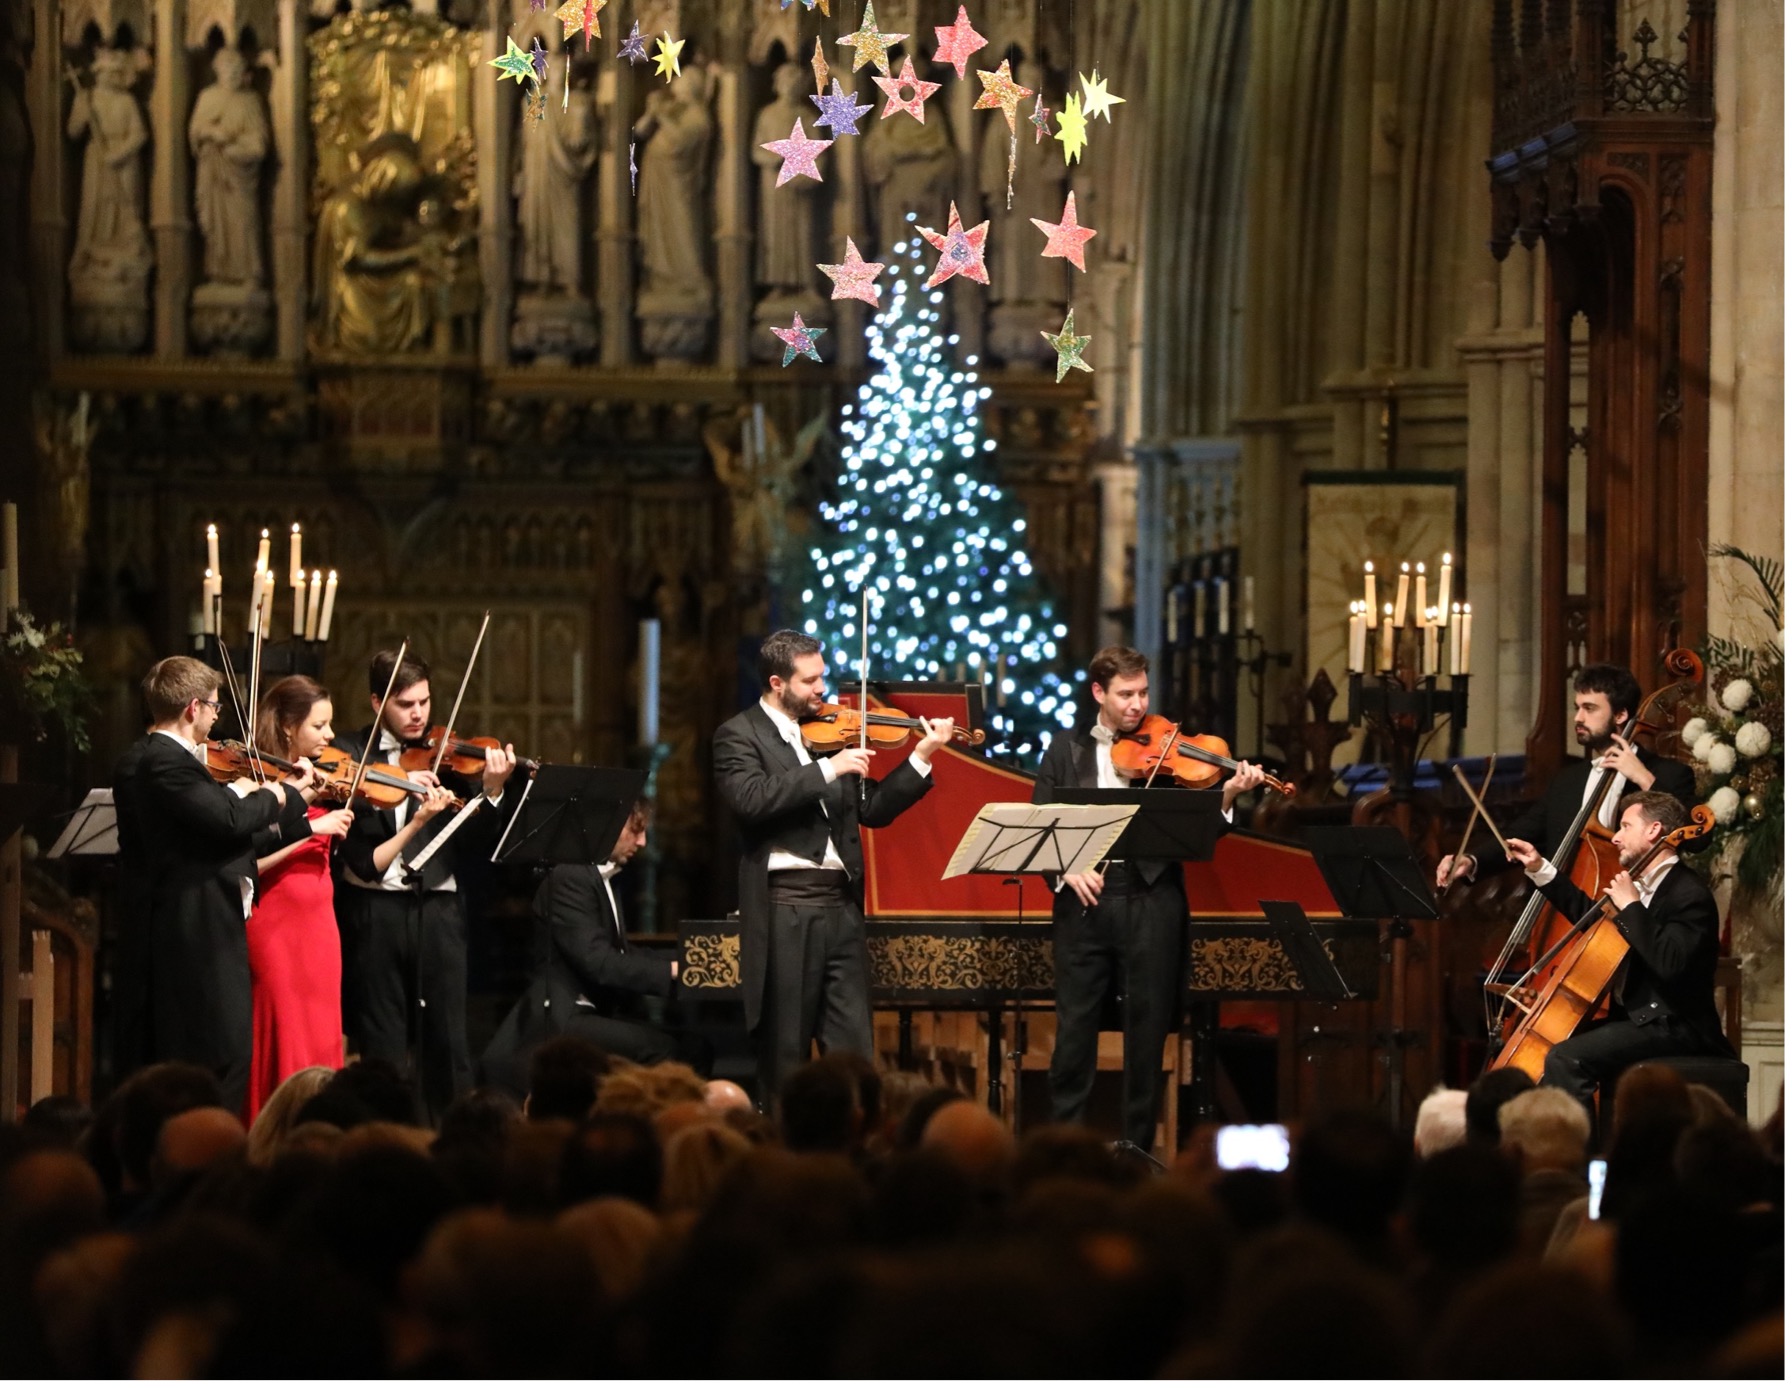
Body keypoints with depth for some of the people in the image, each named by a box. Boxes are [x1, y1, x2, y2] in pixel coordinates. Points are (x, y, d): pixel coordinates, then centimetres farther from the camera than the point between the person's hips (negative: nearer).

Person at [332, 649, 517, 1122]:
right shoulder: (350, 754, 3)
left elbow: (478, 846, 0)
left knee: (448, 1041, 0)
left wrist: (491, 791, -16)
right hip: (374, 910, -1)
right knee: (382, 1045, 3)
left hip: (437, 909, 1)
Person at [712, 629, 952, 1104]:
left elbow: (873, 810, 15)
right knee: (785, 1052, 1)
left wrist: (921, 758, 6)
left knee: (855, 1053, 3)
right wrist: (828, 769, -19)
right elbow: (750, 800, -19)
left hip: (841, 904, 5)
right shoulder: (740, 735, -1)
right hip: (785, 907, -5)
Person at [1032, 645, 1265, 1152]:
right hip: (1084, 902, 1)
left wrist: (1227, 795, -20)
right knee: (1075, 1029, 2)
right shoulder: (1065, 753, 11)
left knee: (1147, 1030, 2)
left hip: (1151, 902, -1)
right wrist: (1066, 868, -11)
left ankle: (1137, 1147, 8)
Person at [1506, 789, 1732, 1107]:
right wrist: (1539, 868, 29)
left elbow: (1669, 964, -30)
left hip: (1673, 1027, -11)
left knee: (1565, 1058, -28)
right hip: (1633, 1015, 11)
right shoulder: (1643, 886, 16)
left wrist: (1631, 906, -22)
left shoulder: (1690, 896, -15)